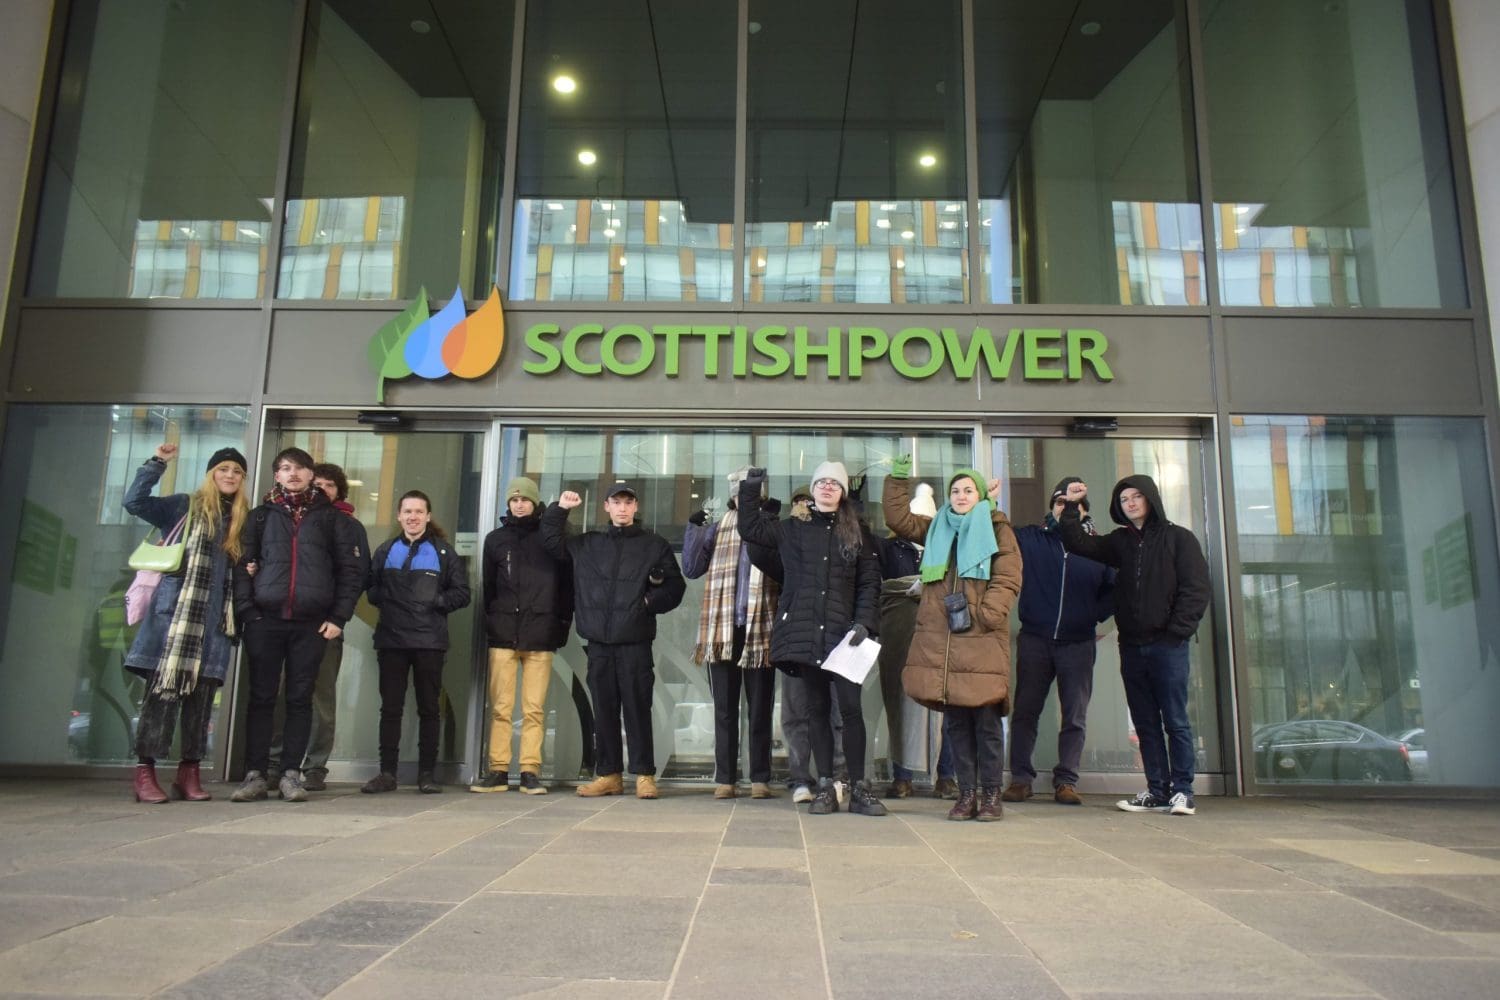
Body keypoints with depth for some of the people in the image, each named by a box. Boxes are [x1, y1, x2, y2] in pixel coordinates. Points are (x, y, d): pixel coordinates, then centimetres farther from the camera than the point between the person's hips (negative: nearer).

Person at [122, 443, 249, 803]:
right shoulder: (184, 506, 7)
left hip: (214, 618, 4)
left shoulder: (244, 519, 17)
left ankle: (189, 772, 9)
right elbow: (134, 501, -5)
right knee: (163, 689, -6)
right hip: (175, 611, -3)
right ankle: (145, 771, -1)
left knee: (202, 694, 3)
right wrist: (157, 463, -9)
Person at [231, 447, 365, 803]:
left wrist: (339, 617, -4)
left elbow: (352, 570, 4)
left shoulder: (332, 518, 8)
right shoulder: (261, 516, 12)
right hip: (264, 620, 1)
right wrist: (245, 610, -6)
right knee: (261, 697, 3)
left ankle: (291, 774, 9)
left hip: (312, 624, -1)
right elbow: (242, 565, 6)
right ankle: (254, 775, 8)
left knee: (300, 699, 3)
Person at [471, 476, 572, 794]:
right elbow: (488, 586, 13)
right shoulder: (496, 538, 13)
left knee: (534, 708, 0)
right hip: (503, 634, 2)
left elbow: (565, 583, 6)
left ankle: (530, 772, 4)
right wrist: (490, 624, 6)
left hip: (540, 635, -2)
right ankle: (498, 771, 7)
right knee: (500, 707, 2)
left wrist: (562, 626, 0)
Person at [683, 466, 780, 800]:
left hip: (760, 632, -1)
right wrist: (694, 529, -4)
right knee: (725, 709, 5)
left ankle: (760, 779, 10)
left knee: (760, 709, 4)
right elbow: (691, 569, 7)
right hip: (722, 631, 1)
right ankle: (725, 779, 10)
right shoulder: (718, 529, 11)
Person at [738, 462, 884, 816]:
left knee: (851, 707, -7)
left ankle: (859, 789, 1)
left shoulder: (855, 534, 11)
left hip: (842, 631, -1)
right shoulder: (792, 529, 14)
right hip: (804, 631, 1)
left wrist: (864, 622, -5)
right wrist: (751, 489, 14)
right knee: (817, 708, 5)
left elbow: (870, 582, 7)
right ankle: (825, 788, 10)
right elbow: (750, 528, 21)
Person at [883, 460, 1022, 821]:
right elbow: (898, 518, 15)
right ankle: (966, 793, 14)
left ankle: (991, 794, 8)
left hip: (983, 641, -3)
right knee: (955, 721, 6)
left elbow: (1008, 579, -1)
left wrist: (985, 615, -13)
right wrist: (897, 479, 6)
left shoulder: (998, 529, 6)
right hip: (940, 641, 4)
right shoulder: (936, 530, 19)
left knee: (987, 720, -3)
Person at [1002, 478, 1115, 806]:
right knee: (1024, 712, 4)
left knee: (1075, 717, 4)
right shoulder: (1030, 538, 3)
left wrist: (1096, 615, -1)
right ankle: (1020, 778, 12)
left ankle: (1066, 781, 12)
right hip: (1034, 640, -1)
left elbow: (1115, 589, 12)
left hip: (1079, 644, 1)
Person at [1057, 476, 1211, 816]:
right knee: (1145, 722, 7)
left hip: (1167, 644, -5)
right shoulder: (1120, 542, 15)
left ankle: (1182, 791, 5)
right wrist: (1071, 507, 3)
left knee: (1176, 721, -2)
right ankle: (1157, 791, 13)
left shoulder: (1179, 538, 1)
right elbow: (1078, 543, 11)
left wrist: (1177, 632, -11)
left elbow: (1196, 589, -5)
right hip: (1131, 646, 5)